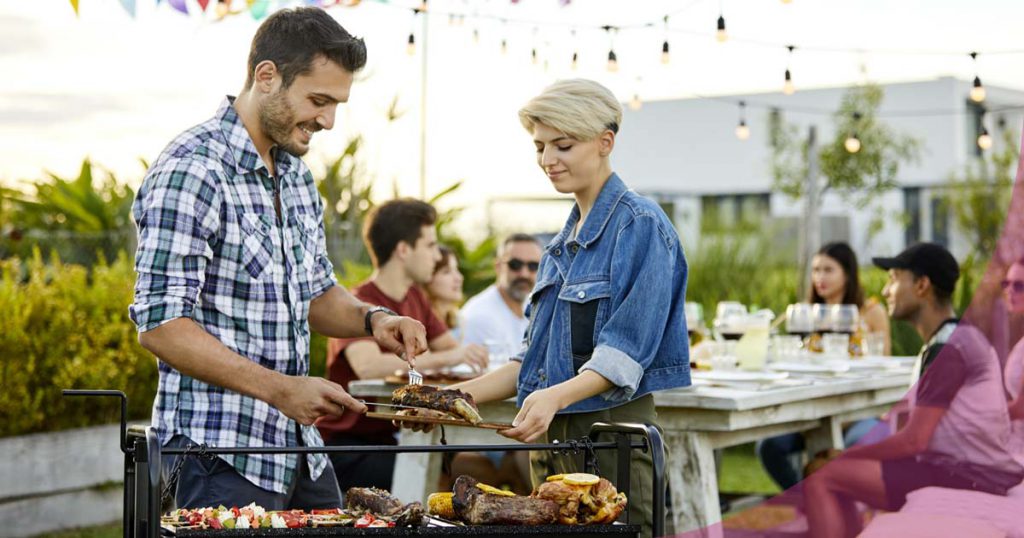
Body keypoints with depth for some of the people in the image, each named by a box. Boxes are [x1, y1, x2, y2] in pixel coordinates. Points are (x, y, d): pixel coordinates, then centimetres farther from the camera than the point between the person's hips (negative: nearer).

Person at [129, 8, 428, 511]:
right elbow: (160, 324, -20)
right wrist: (279, 388, -23)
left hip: (300, 448, 8)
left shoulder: (296, 173, 11)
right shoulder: (190, 171, -16)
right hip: (223, 451, -8)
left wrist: (370, 318, 0)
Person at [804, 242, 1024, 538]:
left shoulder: (948, 350, -16)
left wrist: (844, 457, -6)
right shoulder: (964, 338, 16)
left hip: (966, 477, -11)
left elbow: (914, 440, -18)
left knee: (820, 482, -13)